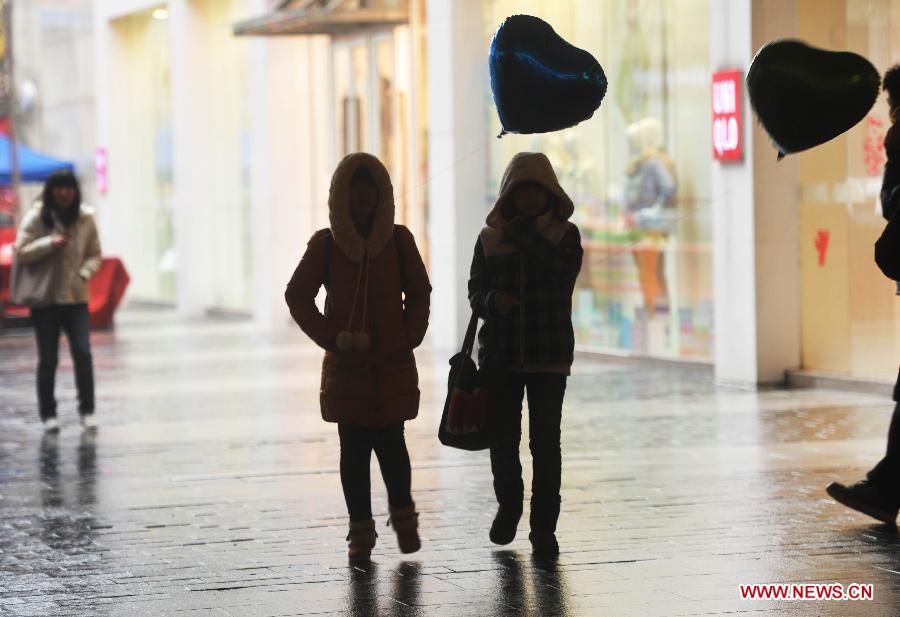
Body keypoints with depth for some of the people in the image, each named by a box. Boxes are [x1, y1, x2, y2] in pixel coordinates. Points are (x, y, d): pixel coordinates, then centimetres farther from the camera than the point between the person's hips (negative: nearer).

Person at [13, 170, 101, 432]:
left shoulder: (85, 218, 2)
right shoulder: (36, 217, -4)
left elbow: (94, 253, 9)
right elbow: (20, 252, -5)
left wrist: (85, 274, -9)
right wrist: (48, 244, -19)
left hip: (76, 297, 1)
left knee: (83, 353, -10)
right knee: (48, 358, 4)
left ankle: (87, 411, 1)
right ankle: (48, 414, 16)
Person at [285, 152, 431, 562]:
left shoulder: (398, 240, 2)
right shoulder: (326, 244, 0)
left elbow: (419, 293, 10)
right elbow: (297, 296, 3)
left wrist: (409, 337, -3)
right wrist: (331, 338, -6)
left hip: (393, 363, 0)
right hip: (346, 365, 0)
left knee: (390, 442, -4)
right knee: (353, 448, 2)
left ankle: (403, 515, 19)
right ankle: (360, 531, 11)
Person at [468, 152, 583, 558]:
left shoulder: (565, 234, 4)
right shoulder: (491, 238, 7)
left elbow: (564, 270, -15)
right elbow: (475, 291, 6)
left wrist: (525, 235, -13)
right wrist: (493, 300, -16)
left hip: (549, 355, -1)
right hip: (500, 354, 1)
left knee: (546, 443, -4)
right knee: (503, 437, 4)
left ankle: (543, 528, 2)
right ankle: (508, 503, 31)